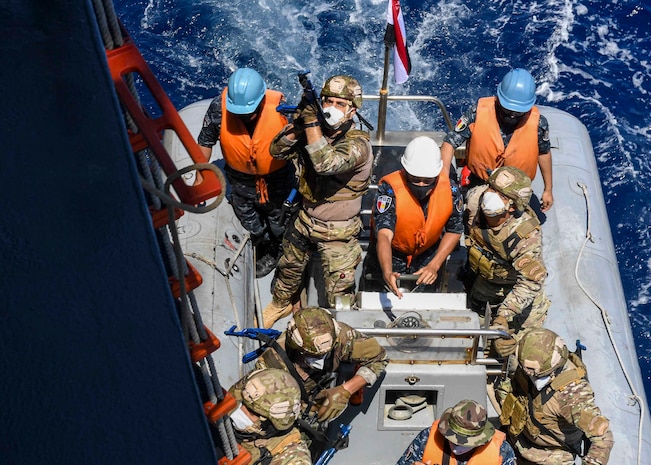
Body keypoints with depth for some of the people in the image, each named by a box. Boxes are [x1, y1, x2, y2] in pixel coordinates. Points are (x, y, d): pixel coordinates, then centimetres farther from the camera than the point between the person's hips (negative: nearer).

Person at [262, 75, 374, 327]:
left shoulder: (358, 143, -25)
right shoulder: (315, 131, -7)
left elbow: (325, 164, -42)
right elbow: (277, 150, -12)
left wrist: (311, 120, -41)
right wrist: (299, 121, -27)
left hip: (337, 233, -6)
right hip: (305, 219, 6)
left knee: (339, 295, 4)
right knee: (289, 267, 28)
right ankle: (281, 304, 56)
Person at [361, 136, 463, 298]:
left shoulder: (450, 189, -20)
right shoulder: (389, 188, -31)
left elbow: (454, 231, -7)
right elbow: (384, 235, -40)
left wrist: (434, 266, -19)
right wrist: (387, 273, -57)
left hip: (427, 257, 3)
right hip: (388, 257, -2)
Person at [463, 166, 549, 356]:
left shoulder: (527, 235, -41)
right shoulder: (475, 198, -29)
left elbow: (531, 282, -37)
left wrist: (504, 315, -46)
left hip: (514, 288, -4)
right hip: (481, 280, 5)